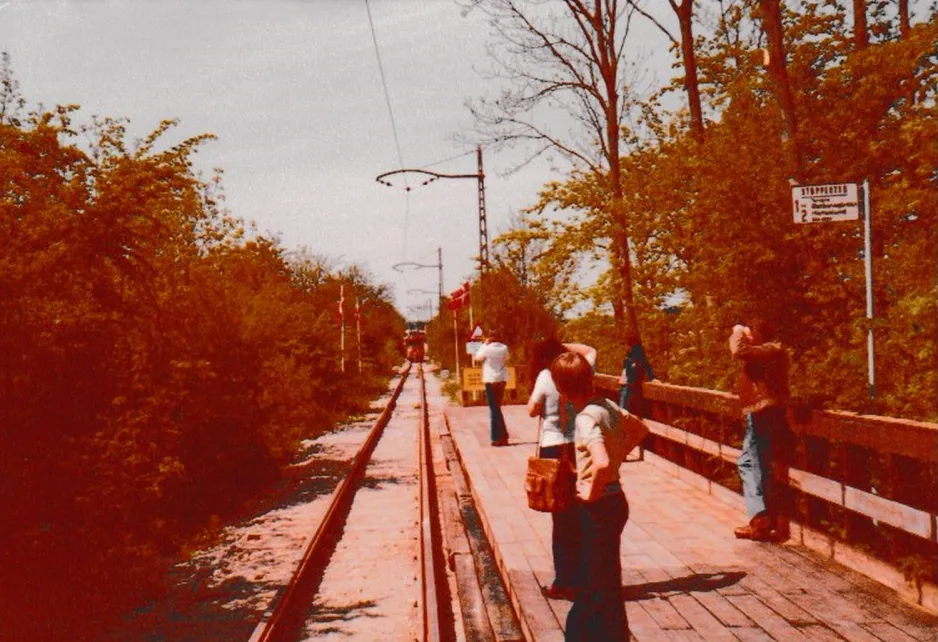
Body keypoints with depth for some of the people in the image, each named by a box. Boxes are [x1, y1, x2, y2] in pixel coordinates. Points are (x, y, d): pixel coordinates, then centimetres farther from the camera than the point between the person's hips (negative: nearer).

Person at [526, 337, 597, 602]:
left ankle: (563, 583, 12)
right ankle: (579, 580, 21)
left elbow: (532, 410, -2)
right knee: (580, 518, 13)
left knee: (561, 519, 6)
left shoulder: (546, 376, -9)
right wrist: (562, 345, 16)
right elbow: (590, 351, 24)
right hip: (580, 449, 4)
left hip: (554, 450, -3)